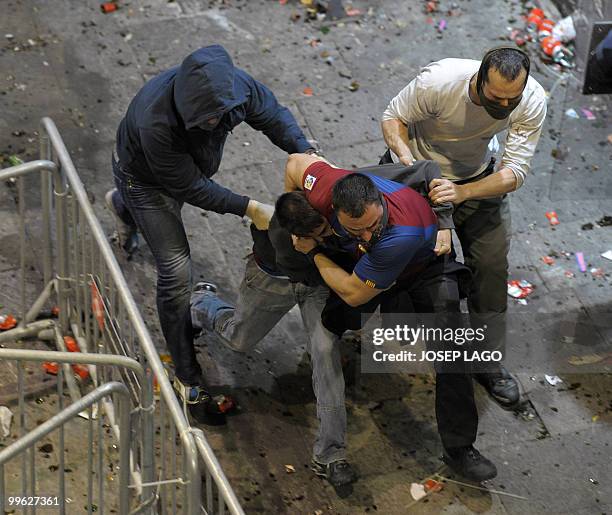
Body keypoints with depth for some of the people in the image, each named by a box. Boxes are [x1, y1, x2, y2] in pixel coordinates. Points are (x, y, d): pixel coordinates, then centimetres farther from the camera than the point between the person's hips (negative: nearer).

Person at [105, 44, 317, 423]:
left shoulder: (234, 85, -33)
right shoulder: (156, 122, -47)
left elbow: (273, 114, -12)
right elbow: (191, 187, -34)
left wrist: (307, 153, -26)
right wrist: (249, 208, -33)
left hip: (190, 163, 6)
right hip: (145, 176, -6)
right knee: (176, 271, -11)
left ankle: (122, 206, 76)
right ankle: (189, 380, 3)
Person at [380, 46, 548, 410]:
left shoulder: (533, 101, -30)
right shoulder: (440, 81, -38)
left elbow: (516, 172, -29)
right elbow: (393, 117, -20)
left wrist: (463, 192, -45)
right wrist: (407, 159, -39)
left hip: (477, 176, 2)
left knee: (492, 265, 1)